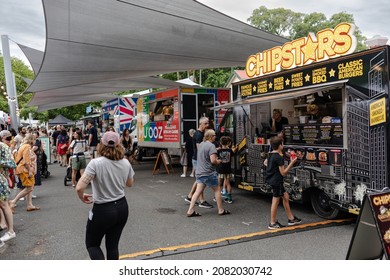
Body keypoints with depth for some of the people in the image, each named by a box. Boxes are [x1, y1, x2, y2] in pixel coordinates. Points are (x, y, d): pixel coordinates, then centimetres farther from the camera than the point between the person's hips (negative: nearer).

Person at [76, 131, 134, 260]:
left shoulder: (96, 163, -20)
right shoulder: (126, 163, -4)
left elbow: (79, 188, -26)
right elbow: (129, 184, 13)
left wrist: (82, 197, -5)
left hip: (103, 210, -5)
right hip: (122, 208, 5)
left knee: (92, 244, 16)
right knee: (113, 245, 18)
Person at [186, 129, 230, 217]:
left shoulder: (201, 144, 11)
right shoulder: (211, 146, -16)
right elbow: (213, 160, -24)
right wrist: (218, 161, -4)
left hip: (199, 172, 7)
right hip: (209, 173, -7)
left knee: (198, 191, 6)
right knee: (217, 190, 9)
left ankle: (190, 211, 2)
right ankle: (221, 210, 19)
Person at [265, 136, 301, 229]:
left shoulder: (271, 155, 8)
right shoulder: (279, 157, -20)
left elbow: (265, 162, 26)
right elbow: (283, 172, -18)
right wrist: (292, 163, -15)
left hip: (272, 179, 10)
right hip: (276, 181, -10)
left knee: (285, 196, 17)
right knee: (276, 200, -1)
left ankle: (291, 218, 26)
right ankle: (273, 223, 7)